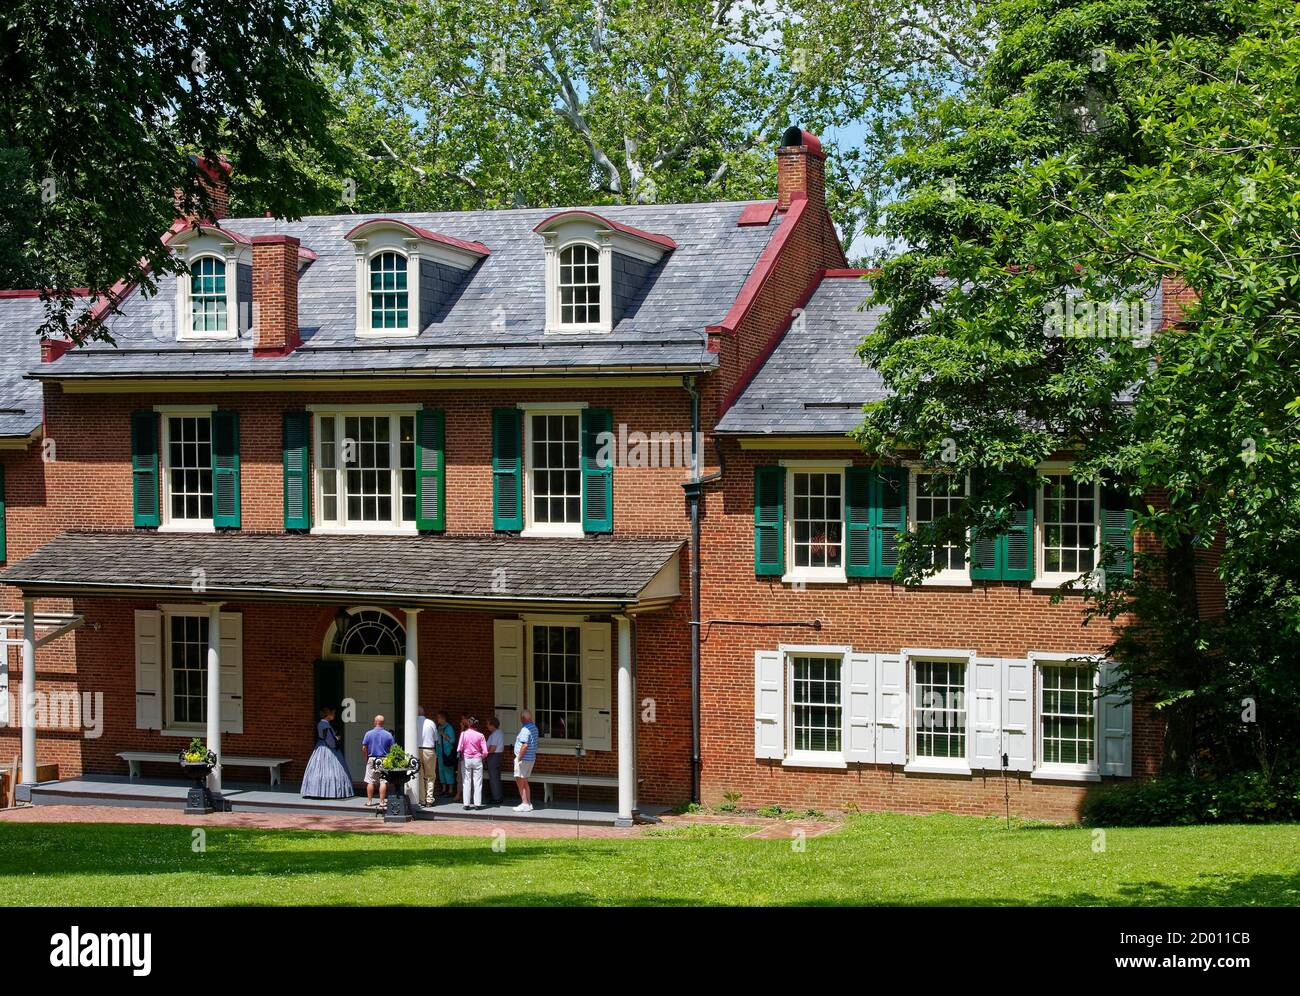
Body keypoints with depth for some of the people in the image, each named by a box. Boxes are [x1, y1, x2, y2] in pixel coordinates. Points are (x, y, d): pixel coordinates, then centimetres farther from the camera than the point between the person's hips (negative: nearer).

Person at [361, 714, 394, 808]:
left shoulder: (369, 733, -3)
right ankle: (382, 801, -1)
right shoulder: (388, 735, -1)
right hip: (384, 760, 0)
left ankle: (369, 801, 8)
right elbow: (392, 749, 0)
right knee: (383, 782, 1)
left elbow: (364, 748, -2)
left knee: (370, 781, 5)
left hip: (372, 759, 0)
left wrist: (366, 759, 10)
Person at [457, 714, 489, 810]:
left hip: (466, 759, 0)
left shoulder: (464, 734, -7)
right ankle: (477, 803, 3)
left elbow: (459, 749, -13)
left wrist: (461, 754, 8)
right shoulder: (480, 735, -6)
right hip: (477, 760, 0)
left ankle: (466, 803, 4)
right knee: (477, 782, 5)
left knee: (466, 782, 6)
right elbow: (485, 751, -8)